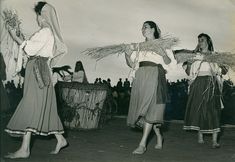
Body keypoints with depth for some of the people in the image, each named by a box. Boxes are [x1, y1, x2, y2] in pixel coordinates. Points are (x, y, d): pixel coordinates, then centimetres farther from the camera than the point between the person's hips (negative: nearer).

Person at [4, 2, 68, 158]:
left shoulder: (45, 31, -10)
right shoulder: (48, 32, 19)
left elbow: (30, 48, -17)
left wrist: (14, 36, -8)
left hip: (38, 72, -10)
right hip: (38, 72, 10)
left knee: (30, 107, -12)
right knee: (45, 108, 12)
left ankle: (24, 149, -12)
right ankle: (60, 139, 18)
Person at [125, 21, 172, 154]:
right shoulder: (139, 46, 20)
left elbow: (168, 62, -4)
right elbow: (132, 64, 12)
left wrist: (164, 54, -24)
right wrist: (127, 55, -7)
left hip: (155, 75, -5)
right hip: (141, 77, 6)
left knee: (149, 108, -12)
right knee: (143, 108, 6)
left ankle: (143, 144, -13)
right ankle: (159, 136, 26)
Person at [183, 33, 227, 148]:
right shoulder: (195, 56, 14)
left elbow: (224, 71, 6)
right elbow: (189, 72, 14)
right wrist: (186, 65, -3)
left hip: (210, 84, -2)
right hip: (197, 84, 2)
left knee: (212, 110, -10)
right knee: (197, 109, -3)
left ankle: (214, 140, -12)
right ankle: (200, 136, 9)